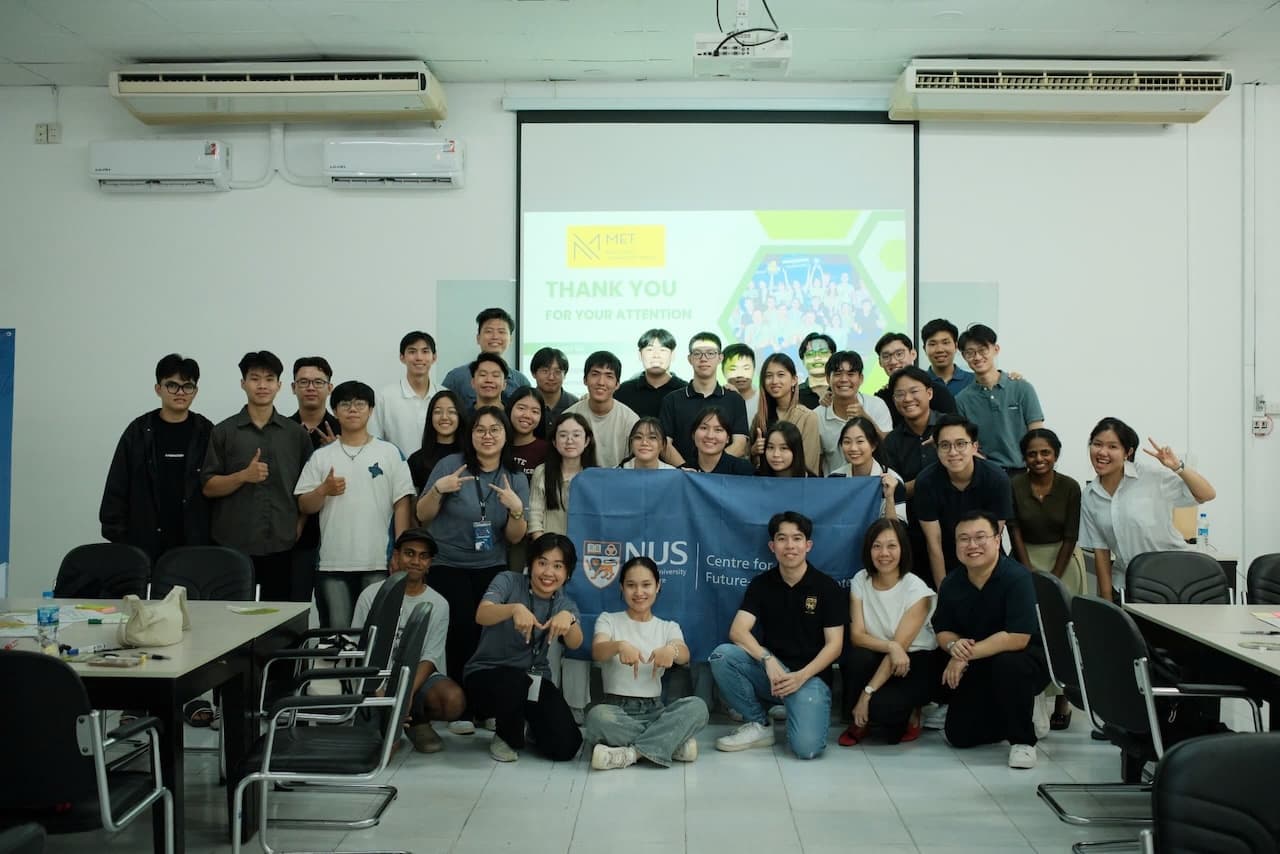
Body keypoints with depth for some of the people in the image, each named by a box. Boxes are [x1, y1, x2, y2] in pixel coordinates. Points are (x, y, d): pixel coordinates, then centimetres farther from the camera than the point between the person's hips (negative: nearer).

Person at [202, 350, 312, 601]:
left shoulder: (296, 433, 9)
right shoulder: (224, 432, 5)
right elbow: (208, 487, 2)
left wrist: (300, 525, 2)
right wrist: (244, 476, -13)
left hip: (282, 545, 1)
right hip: (234, 544, -1)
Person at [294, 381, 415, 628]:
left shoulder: (390, 453, 4)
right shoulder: (321, 457, 10)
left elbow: (402, 504, 2)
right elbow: (304, 506, 9)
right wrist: (324, 490, -12)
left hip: (379, 562, -1)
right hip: (333, 563, 2)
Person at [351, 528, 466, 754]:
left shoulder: (438, 604, 1)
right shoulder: (371, 595, 0)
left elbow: (429, 659, -6)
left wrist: (408, 693, -25)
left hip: (421, 676, 1)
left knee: (454, 701, -31)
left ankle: (415, 721, 3)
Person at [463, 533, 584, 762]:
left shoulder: (564, 604, 2)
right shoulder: (509, 582, -8)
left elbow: (575, 643, -17)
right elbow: (482, 615, -27)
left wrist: (568, 618, -40)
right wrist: (515, 608, -47)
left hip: (533, 680, 3)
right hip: (486, 674, -3)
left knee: (565, 746, -16)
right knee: (514, 682, -39)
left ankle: (530, 724, 20)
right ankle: (506, 736, -5)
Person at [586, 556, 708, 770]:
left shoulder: (668, 627, 12)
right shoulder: (608, 620, 7)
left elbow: (684, 656, -11)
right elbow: (597, 652, -15)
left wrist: (671, 650, -36)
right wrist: (620, 646, -39)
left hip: (654, 710, 2)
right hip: (616, 707, -2)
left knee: (696, 706, -28)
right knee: (598, 716, -38)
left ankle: (630, 752, -30)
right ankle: (674, 742, -25)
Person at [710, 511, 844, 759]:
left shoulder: (827, 587, -3)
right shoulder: (761, 584, 3)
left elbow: (834, 645, -6)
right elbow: (738, 630, -9)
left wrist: (801, 676, -21)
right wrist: (769, 661, -27)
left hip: (811, 674, -3)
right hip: (770, 669, 3)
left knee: (807, 746, -28)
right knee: (722, 655, -26)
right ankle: (758, 725, -5)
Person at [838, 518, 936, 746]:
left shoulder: (916, 589, -16)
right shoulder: (860, 581, -5)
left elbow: (901, 644, -20)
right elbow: (856, 635, -12)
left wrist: (867, 693, -25)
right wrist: (890, 646, -33)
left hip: (915, 662, -3)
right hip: (877, 658, 4)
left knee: (881, 705, -32)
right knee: (855, 656, -32)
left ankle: (911, 713, 5)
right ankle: (860, 720, -5)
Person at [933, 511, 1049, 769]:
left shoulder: (1017, 577, -23)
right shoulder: (951, 584, -4)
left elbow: (1017, 638, -30)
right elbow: (943, 631, 5)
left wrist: (967, 654, -26)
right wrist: (954, 646, -19)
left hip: (1026, 659, -5)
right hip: (978, 669, 6)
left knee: (1007, 664, -39)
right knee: (959, 736, -3)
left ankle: (1023, 740, -16)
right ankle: (1005, 716, 27)